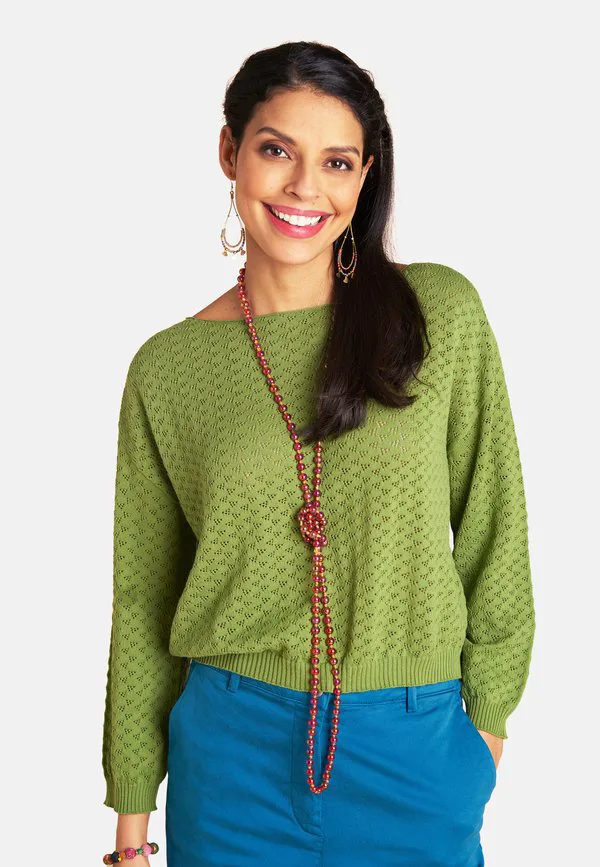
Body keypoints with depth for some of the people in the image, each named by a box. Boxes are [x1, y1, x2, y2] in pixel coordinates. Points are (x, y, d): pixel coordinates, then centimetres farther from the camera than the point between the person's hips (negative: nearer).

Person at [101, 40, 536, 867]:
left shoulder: (442, 311, -6)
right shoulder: (167, 366, -4)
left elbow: (491, 527, 1)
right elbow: (143, 597, 2)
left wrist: (487, 713, 3)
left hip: (417, 753, 0)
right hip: (236, 746, 0)